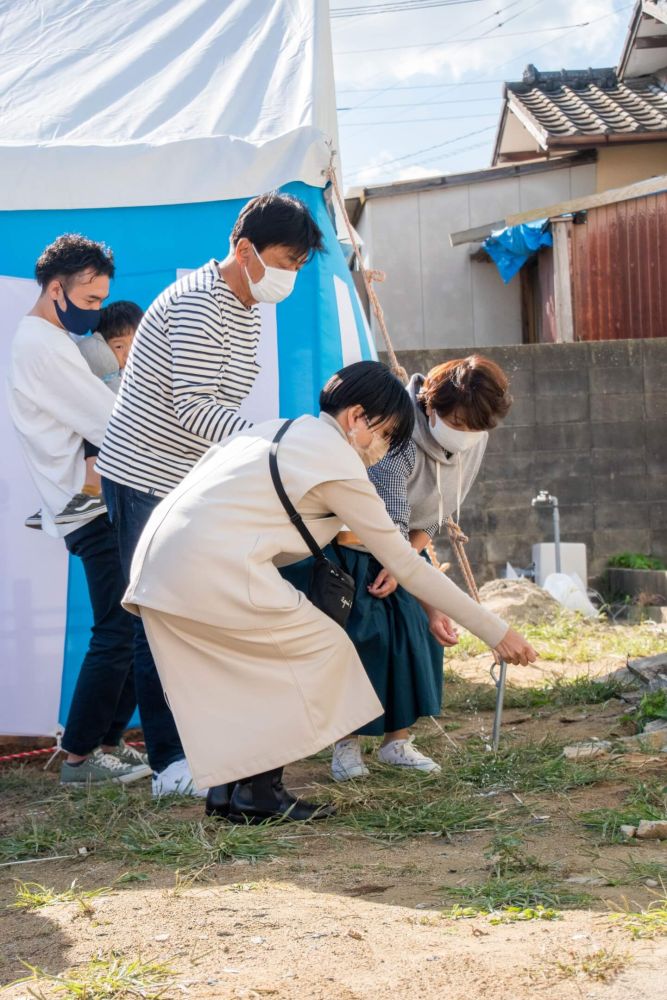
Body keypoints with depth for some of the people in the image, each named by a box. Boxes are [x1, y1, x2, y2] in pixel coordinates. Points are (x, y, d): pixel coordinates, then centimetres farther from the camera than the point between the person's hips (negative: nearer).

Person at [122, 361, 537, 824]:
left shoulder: (278, 429, 23)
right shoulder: (338, 463, -3)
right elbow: (407, 565, -1)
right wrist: (494, 631, 2)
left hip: (156, 569, 9)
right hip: (211, 573, -9)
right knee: (323, 648, 2)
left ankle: (229, 787, 14)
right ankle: (259, 791, 2)